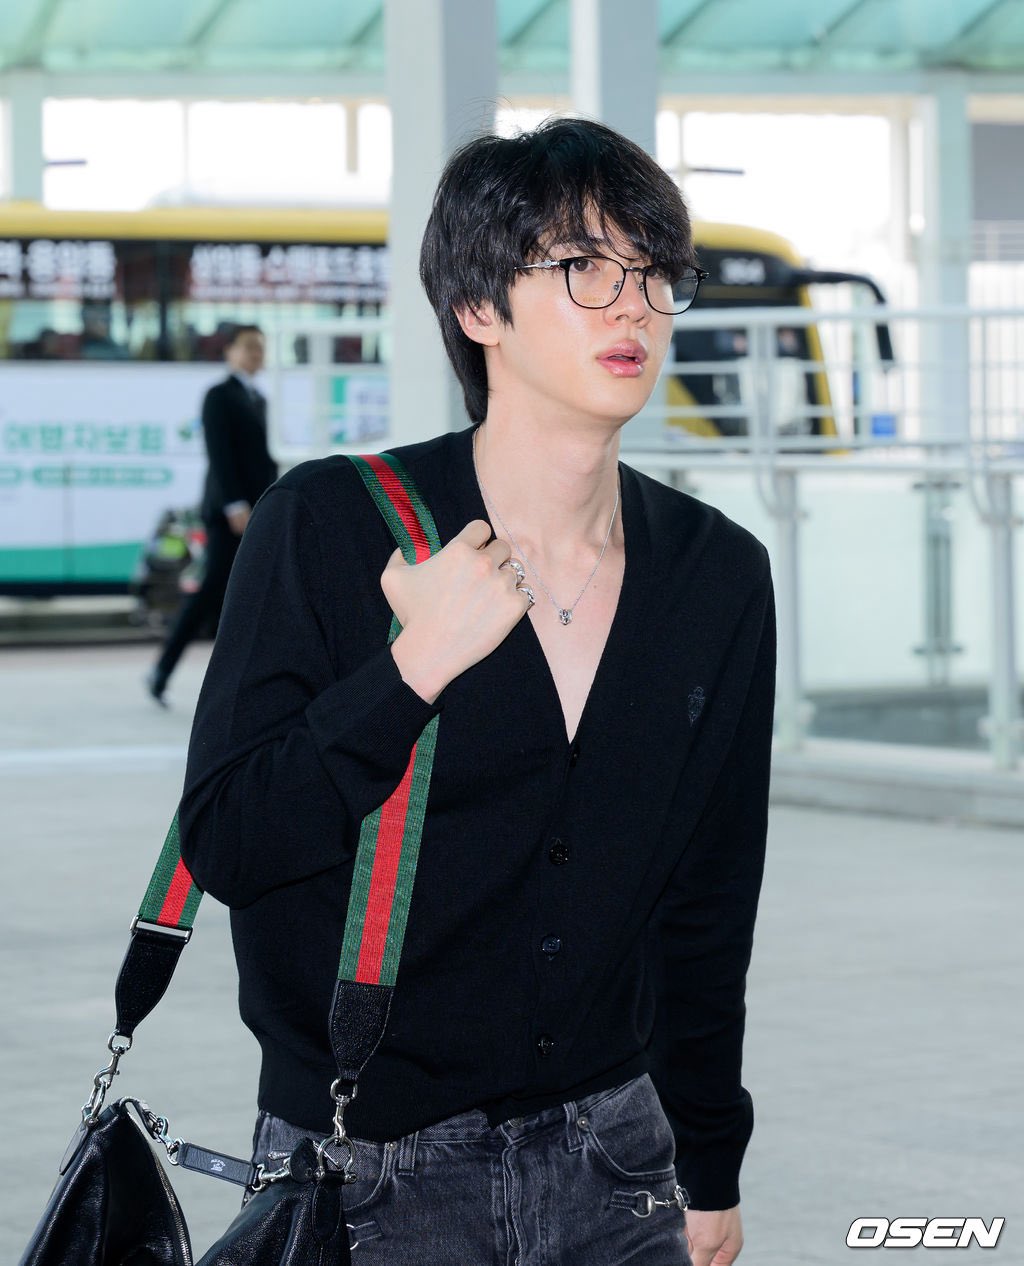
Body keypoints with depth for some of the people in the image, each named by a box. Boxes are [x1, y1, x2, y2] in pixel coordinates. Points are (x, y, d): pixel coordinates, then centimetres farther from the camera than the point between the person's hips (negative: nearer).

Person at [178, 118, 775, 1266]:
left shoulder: (720, 576, 1)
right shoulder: (328, 527, -11)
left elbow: (708, 904, 10)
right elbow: (223, 847, -15)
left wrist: (708, 1170, 14)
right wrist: (417, 666, -24)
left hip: (610, 1161, 4)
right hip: (364, 1171, -3)